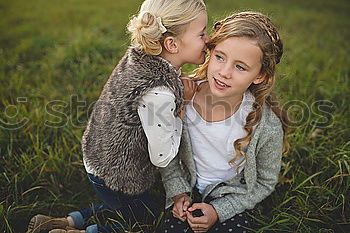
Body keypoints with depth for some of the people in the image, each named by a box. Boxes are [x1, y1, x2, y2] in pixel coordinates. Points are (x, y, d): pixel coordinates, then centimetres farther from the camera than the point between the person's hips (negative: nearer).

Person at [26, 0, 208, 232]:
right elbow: (162, 157, -24)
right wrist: (179, 116, -13)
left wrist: (180, 86, -8)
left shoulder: (138, 57, -11)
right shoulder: (159, 94, -36)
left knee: (124, 210, 31)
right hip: (117, 179, -8)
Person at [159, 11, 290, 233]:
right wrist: (178, 192, -7)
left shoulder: (268, 127, -24)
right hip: (186, 192, 1)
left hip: (231, 202, -1)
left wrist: (218, 210, -12)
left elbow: (265, 182, -7)